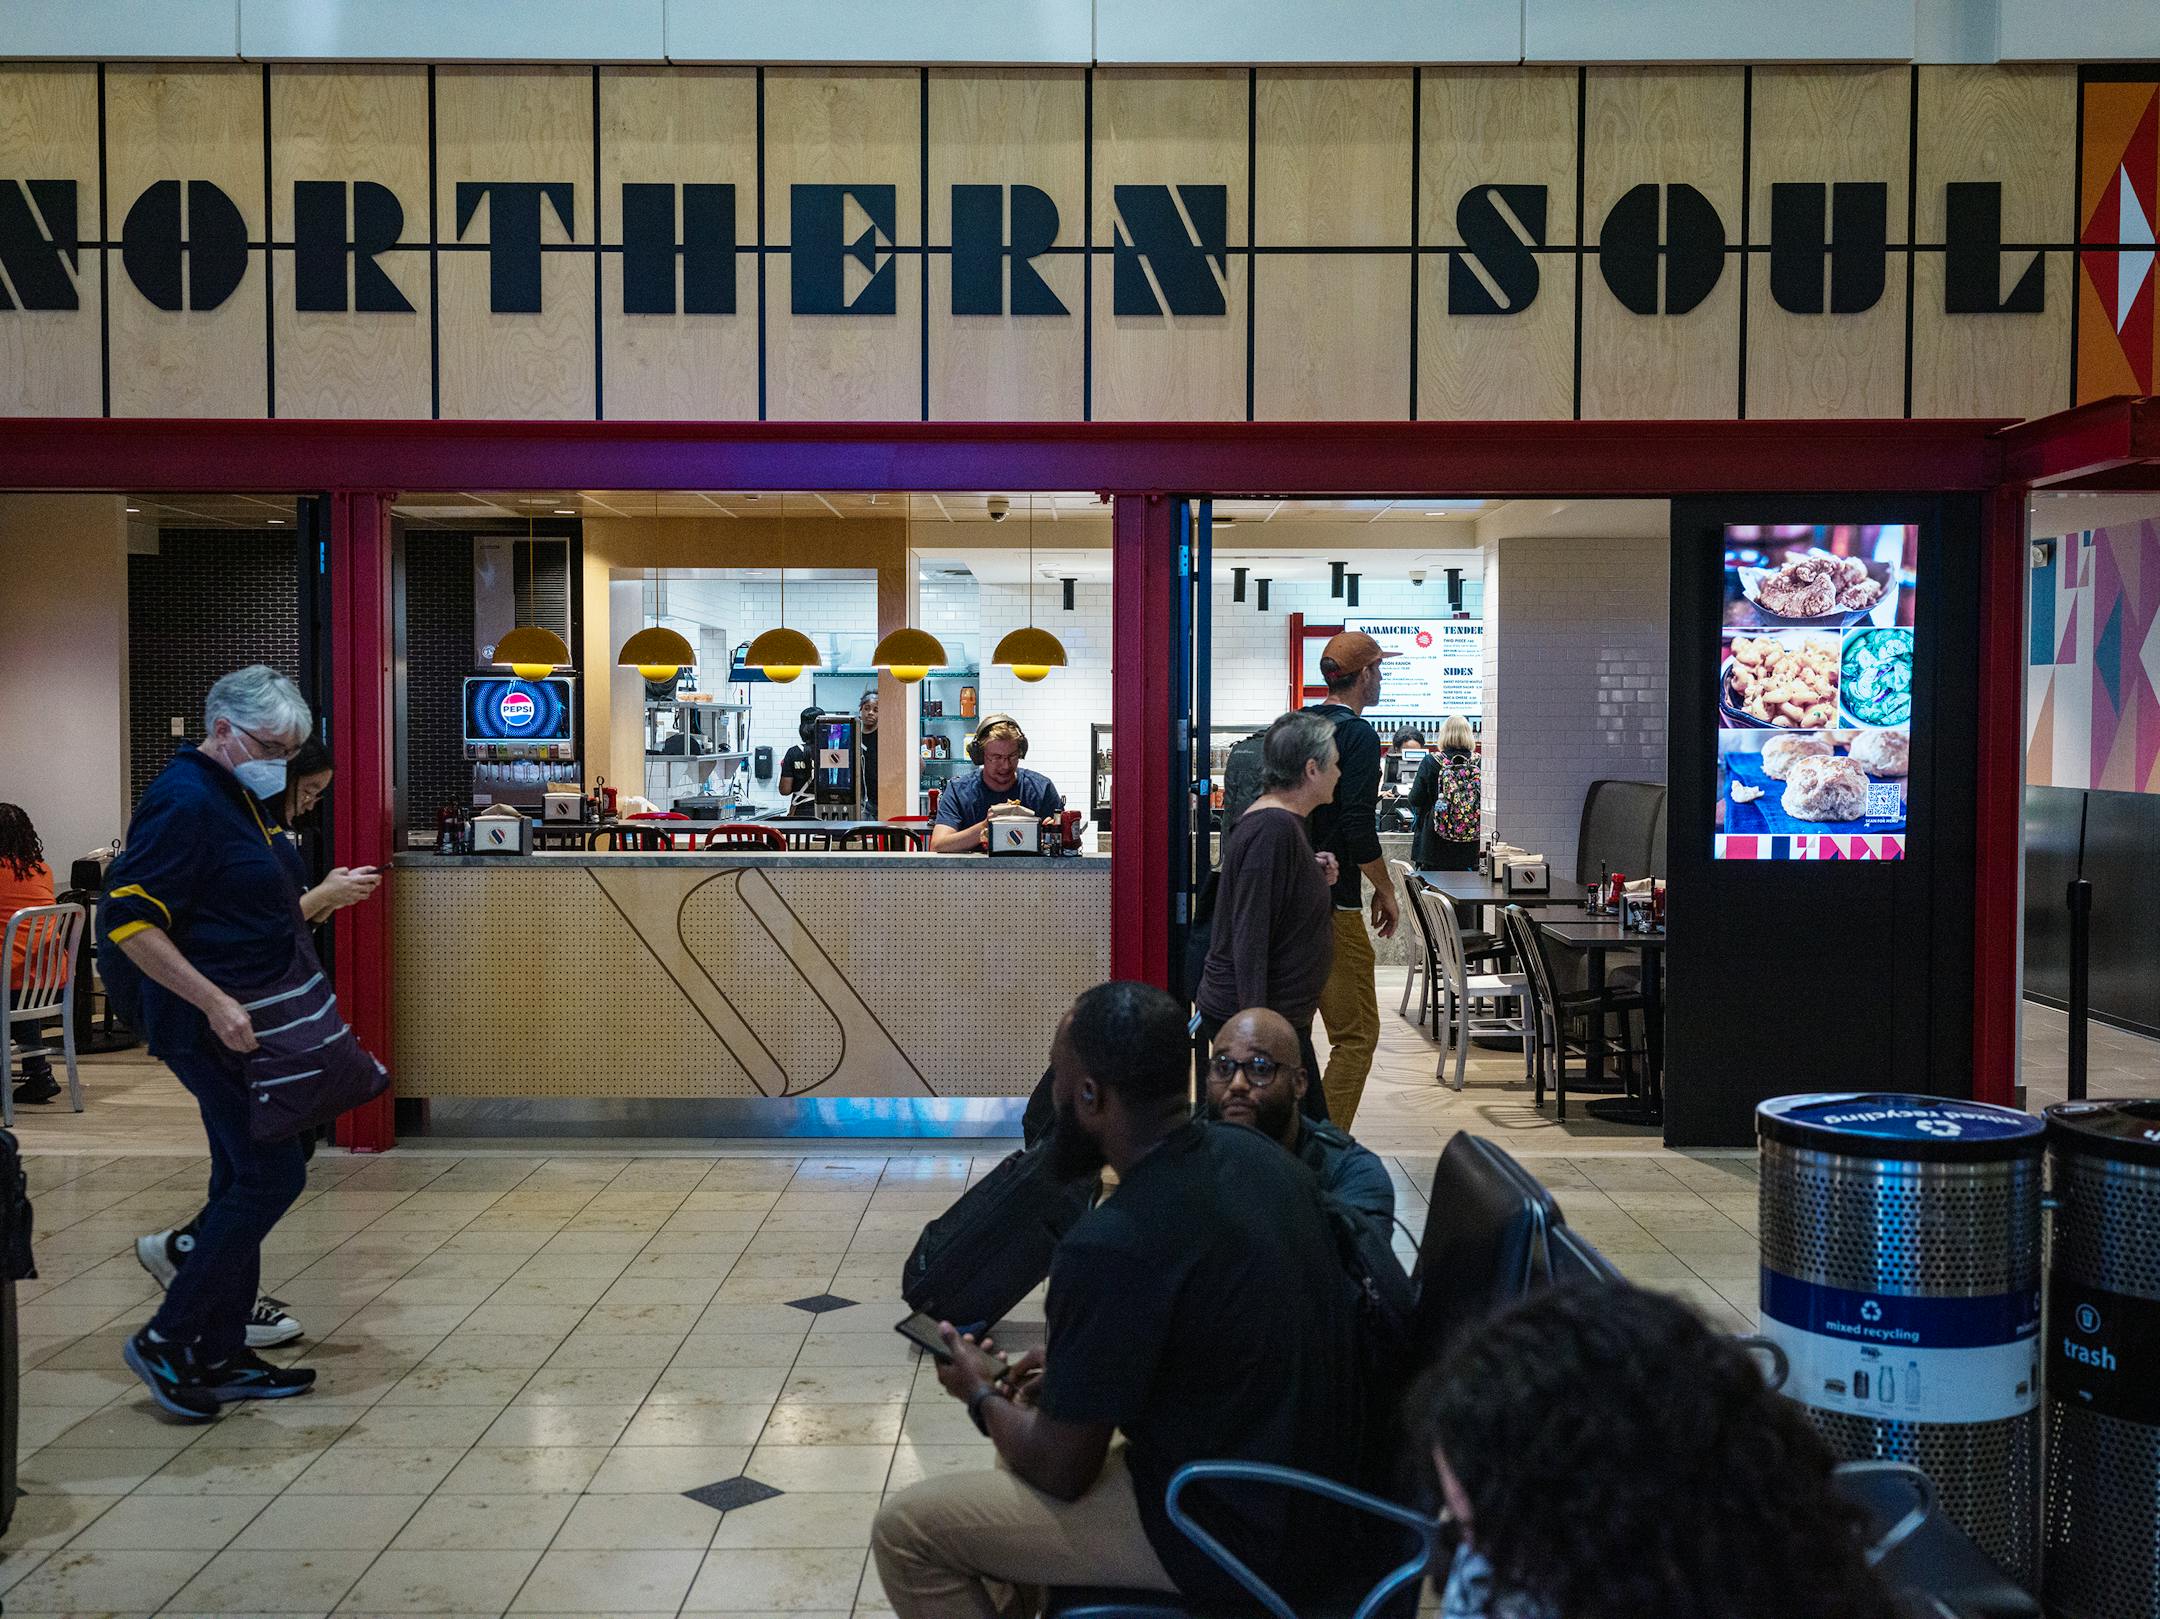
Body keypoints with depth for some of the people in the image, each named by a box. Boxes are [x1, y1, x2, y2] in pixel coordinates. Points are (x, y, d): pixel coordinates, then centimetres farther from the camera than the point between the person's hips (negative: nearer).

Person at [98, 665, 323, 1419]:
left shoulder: (234, 796, 14)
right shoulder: (185, 802, -18)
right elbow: (129, 921, -23)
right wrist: (216, 1003, -26)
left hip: (236, 1020, 10)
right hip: (210, 1024, -10)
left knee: (244, 1179, 13)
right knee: (271, 1174, -9)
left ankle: (223, 1355, 21)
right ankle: (166, 1340, 1)